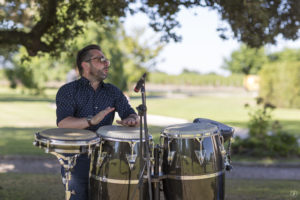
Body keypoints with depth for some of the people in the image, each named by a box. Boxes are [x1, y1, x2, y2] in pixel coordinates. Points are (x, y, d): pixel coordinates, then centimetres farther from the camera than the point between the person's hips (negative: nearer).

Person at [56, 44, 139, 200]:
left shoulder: (113, 92, 13)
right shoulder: (68, 91, 0)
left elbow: (131, 113, 4)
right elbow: (63, 123, -15)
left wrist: (131, 120, -21)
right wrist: (91, 121, -31)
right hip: (76, 157, -3)